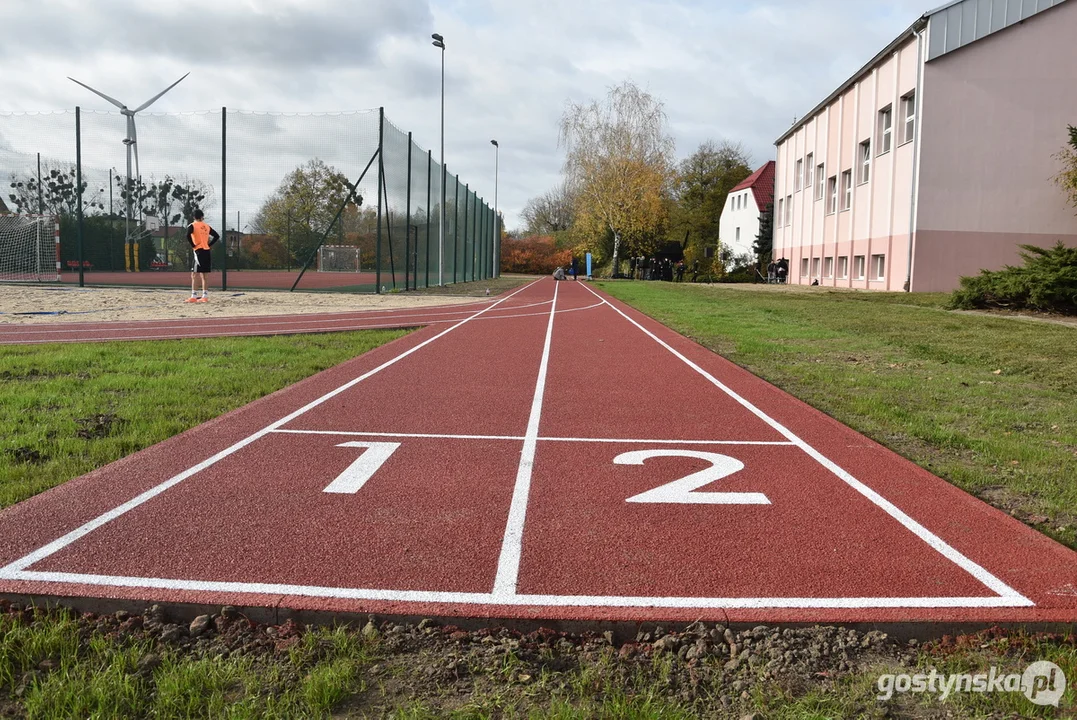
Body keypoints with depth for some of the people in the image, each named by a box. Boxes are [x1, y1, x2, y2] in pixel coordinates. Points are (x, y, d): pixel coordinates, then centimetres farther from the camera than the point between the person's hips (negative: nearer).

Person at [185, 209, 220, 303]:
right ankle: (205, 296, 11)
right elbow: (217, 236, 14)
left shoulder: (192, 226, -4)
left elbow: (188, 235, -22)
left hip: (199, 251, -6)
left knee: (194, 275, -5)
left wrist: (193, 245, -9)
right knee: (203, 275, 12)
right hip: (207, 251, 6)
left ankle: (193, 296, -10)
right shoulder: (206, 226, 13)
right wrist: (209, 245, 11)